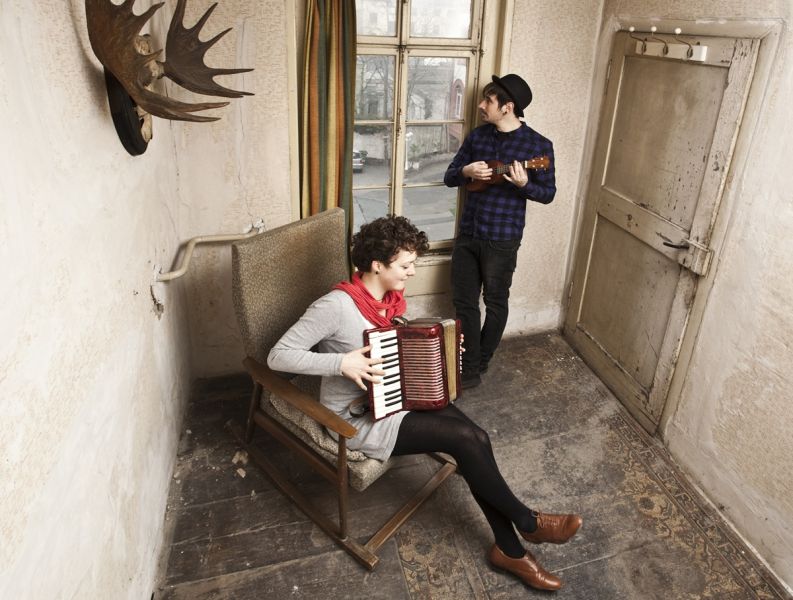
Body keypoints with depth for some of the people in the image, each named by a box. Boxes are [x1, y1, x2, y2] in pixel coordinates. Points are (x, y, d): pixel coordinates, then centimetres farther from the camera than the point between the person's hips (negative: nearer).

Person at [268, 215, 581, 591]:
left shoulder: (392, 298, 0)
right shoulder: (336, 305, -23)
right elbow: (278, 356, -23)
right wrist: (342, 363, -32)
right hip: (357, 417, -7)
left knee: (478, 437, -11)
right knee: (464, 439, -18)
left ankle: (508, 549, 4)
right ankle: (528, 522, 5)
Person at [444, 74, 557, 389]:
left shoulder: (538, 145, -8)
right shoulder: (477, 136, 6)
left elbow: (548, 193, -4)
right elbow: (449, 177, 9)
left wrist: (523, 184, -24)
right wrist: (466, 171, -14)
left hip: (502, 239, -4)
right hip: (467, 233, 5)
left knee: (495, 303, 10)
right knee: (464, 301, 8)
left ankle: (477, 366, 29)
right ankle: (467, 368, 21)